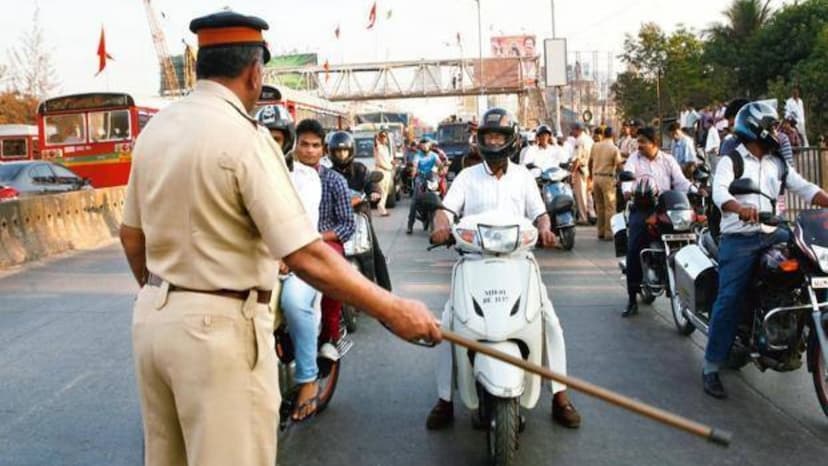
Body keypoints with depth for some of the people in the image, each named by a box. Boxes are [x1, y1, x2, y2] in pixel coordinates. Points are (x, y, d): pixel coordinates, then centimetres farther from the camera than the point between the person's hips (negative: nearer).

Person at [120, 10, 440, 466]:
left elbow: (131, 236, 12)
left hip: (151, 317, 8)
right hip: (218, 328, -8)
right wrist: (392, 310, -16)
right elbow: (305, 257, -23)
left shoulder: (154, 128, 5)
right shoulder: (244, 137, -18)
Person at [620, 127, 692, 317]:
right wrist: (627, 190, -31)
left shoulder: (668, 160, 14)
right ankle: (632, 298, -8)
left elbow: (680, 181, 5)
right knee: (633, 251, -12)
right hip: (641, 208, -1)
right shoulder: (634, 159, 10)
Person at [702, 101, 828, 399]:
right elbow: (719, 192, -17)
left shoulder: (778, 164, 19)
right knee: (729, 300, -13)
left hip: (773, 235, 6)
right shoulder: (731, 161, 1)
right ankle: (711, 367, -8)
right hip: (739, 239, -5)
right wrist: (741, 208, -38)